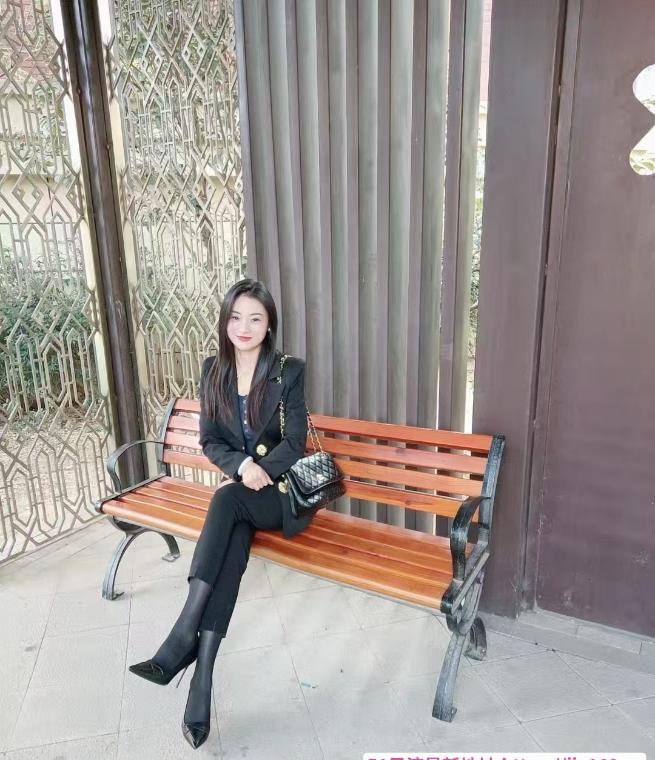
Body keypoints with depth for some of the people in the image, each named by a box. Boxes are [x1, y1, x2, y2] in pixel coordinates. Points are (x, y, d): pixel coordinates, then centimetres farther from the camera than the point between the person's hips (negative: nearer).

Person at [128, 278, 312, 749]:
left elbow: (294, 442, -9)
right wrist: (242, 465, -17)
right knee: (233, 545, -28)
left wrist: (260, 471, -24)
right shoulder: (213, 371, 4)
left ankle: (182, 639, -30)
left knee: (226, 499, -33)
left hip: (283, 491, -3)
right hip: (240, 495, 3)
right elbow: (210, 441, 2)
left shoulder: (289, 371, -7)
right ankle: (203, 674, -28)